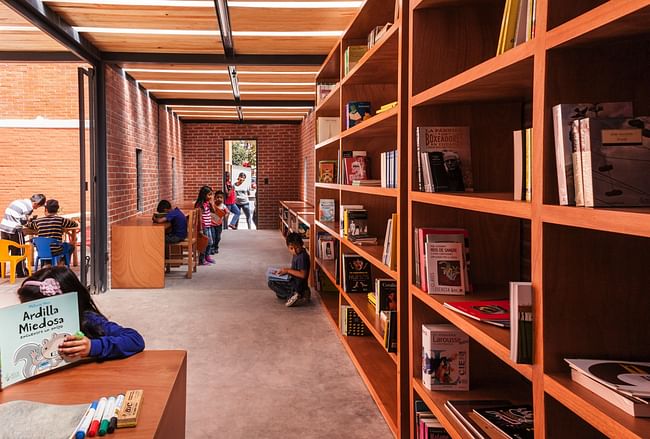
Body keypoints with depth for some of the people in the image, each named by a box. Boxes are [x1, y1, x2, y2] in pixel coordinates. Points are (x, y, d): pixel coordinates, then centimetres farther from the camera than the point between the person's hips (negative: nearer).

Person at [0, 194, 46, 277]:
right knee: (18, 251, 7)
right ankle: (21, 272, 15)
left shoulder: (18, 201, 14)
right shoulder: (29, 208, -10)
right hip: (14, 230, -7)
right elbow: (22, 221, -11)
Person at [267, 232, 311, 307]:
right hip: (294, 282, 10)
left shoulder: (302, 257, -25)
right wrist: (285, 270, 3)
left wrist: (288, 271, -23)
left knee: (271, 283, -9)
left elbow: (303, 274, -30)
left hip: (297, 285, -10)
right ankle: (301, 294, 12)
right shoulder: (296, 254, 5)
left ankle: (291, 296, -18)